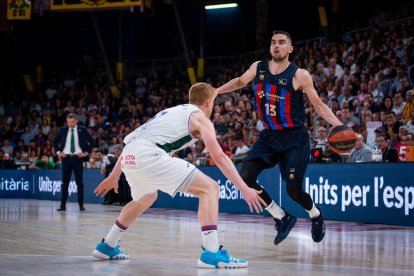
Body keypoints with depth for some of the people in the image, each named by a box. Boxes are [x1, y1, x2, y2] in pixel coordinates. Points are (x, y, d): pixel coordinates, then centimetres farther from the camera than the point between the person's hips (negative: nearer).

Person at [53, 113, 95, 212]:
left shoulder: (82, 130, 1)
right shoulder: (63, 130, 6)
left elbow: (91, 141, 6)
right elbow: (55, 141, 18)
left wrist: (86, 152, -1)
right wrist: (58, 152, 6)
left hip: (78, 158, -2)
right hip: (66, 157, 2)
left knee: (79, 182, 1)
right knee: (65, 182, 2)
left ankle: (81, 205, 4)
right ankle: (63, 204, 5)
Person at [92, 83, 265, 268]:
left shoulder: (173, 112, 33)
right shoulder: (200, 117, 11)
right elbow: (219, 157, -2)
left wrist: (113, 176, 41)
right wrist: (244, 189, -2)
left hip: (129, 157, 8)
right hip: (149, 155, -8)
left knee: (147, 197, 37)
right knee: (209, 188, -4)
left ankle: (107, 246, 41)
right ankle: (211, 253, -15)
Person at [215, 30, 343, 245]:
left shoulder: (299, 75, -13)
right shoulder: (258, 68, 0)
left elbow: (319, 106, -7)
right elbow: (241, 81, 22)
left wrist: (340, 127, -19)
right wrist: (215, 91, 17)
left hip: (294, 138, -5)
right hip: (269, 135, 5)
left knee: (293, 189, -13)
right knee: (245, 178, -12)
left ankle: (316, 215, 23)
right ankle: (282, 218, 7)